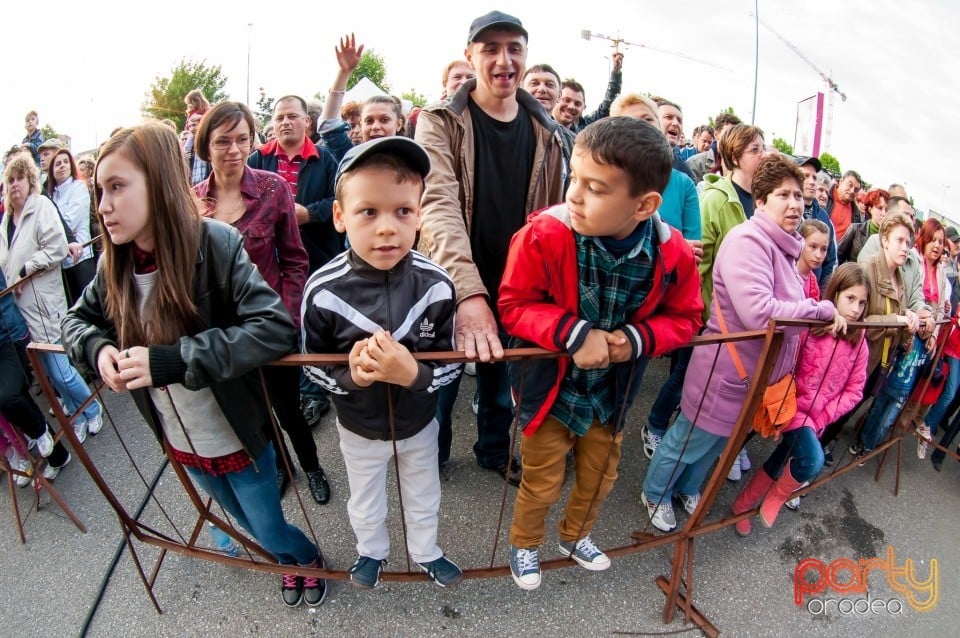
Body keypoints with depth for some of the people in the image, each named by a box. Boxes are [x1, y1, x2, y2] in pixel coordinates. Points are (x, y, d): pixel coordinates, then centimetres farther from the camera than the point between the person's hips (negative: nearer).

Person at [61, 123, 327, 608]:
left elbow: (275, 328, -33)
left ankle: (309, 558, 50)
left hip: (236, 438, -5)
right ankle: (292, 558, 57)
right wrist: (97, 348, -16)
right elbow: (76, 319, 8)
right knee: (244, 520, 27)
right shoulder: (115, 262, -8)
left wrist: (171, 359, -36)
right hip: (179, 441, 5)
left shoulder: (213, 243, -25)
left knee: (268, 527, 16)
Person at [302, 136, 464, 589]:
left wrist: (413, 373, -35)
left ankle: (425, 551, 58)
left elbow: (452, 363, -15)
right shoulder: (323, 291, -25)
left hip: (419, 423, 1)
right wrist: (350, 377, -31)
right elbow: (313, 365, -11)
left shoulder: (436, 284, -25)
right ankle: (371, 550, 60)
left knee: (423, 498, 28)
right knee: (365, 504, 29)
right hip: (359, 427, 0)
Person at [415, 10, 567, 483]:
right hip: (451, 286, -3)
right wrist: (468, 291, -39)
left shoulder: (546, 132, 3)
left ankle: (494, 451, 45)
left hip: (516, 287, 4)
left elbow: (553, 216, 8)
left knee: (501, 376, 20)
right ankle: (430, 455, 40)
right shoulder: (440, 121, -10)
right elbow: (438, 204, -25)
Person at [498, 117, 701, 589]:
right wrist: (573, 333, -34)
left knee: (600, 477, 25)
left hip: (611, 390, 4)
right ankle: (524, 545, 46)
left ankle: (575, 536, 56)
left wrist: (636, 338, -24)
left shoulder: (674, 253, -19)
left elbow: (684, 319, -5)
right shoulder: (544, 235, -29)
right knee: (542, 484, 14)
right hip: (550, 386, -3)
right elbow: (513, 306, -19)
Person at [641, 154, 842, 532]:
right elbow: (758, 313, -35)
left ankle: (687, 488, 50)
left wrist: (824, 316, 3)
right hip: (726, 372, -10)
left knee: (718, 439, 26)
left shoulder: (784, 247, 7)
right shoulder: (748, 240, -24)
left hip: (755, 374, 10)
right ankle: (655, 494, 35)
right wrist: (823, 309, -24)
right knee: (691, 438, 10)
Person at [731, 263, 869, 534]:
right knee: (813, 460, -26)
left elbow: (855, 390, 3)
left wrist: (824, 415, -8)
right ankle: (777, 495, 5)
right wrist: (805, 407, -18)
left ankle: (744, 502, 36)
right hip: (795, 407, -5)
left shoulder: (858, 341, 1)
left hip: (821, 417, 6)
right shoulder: (810, 326, -16)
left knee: (785, 459, 14)